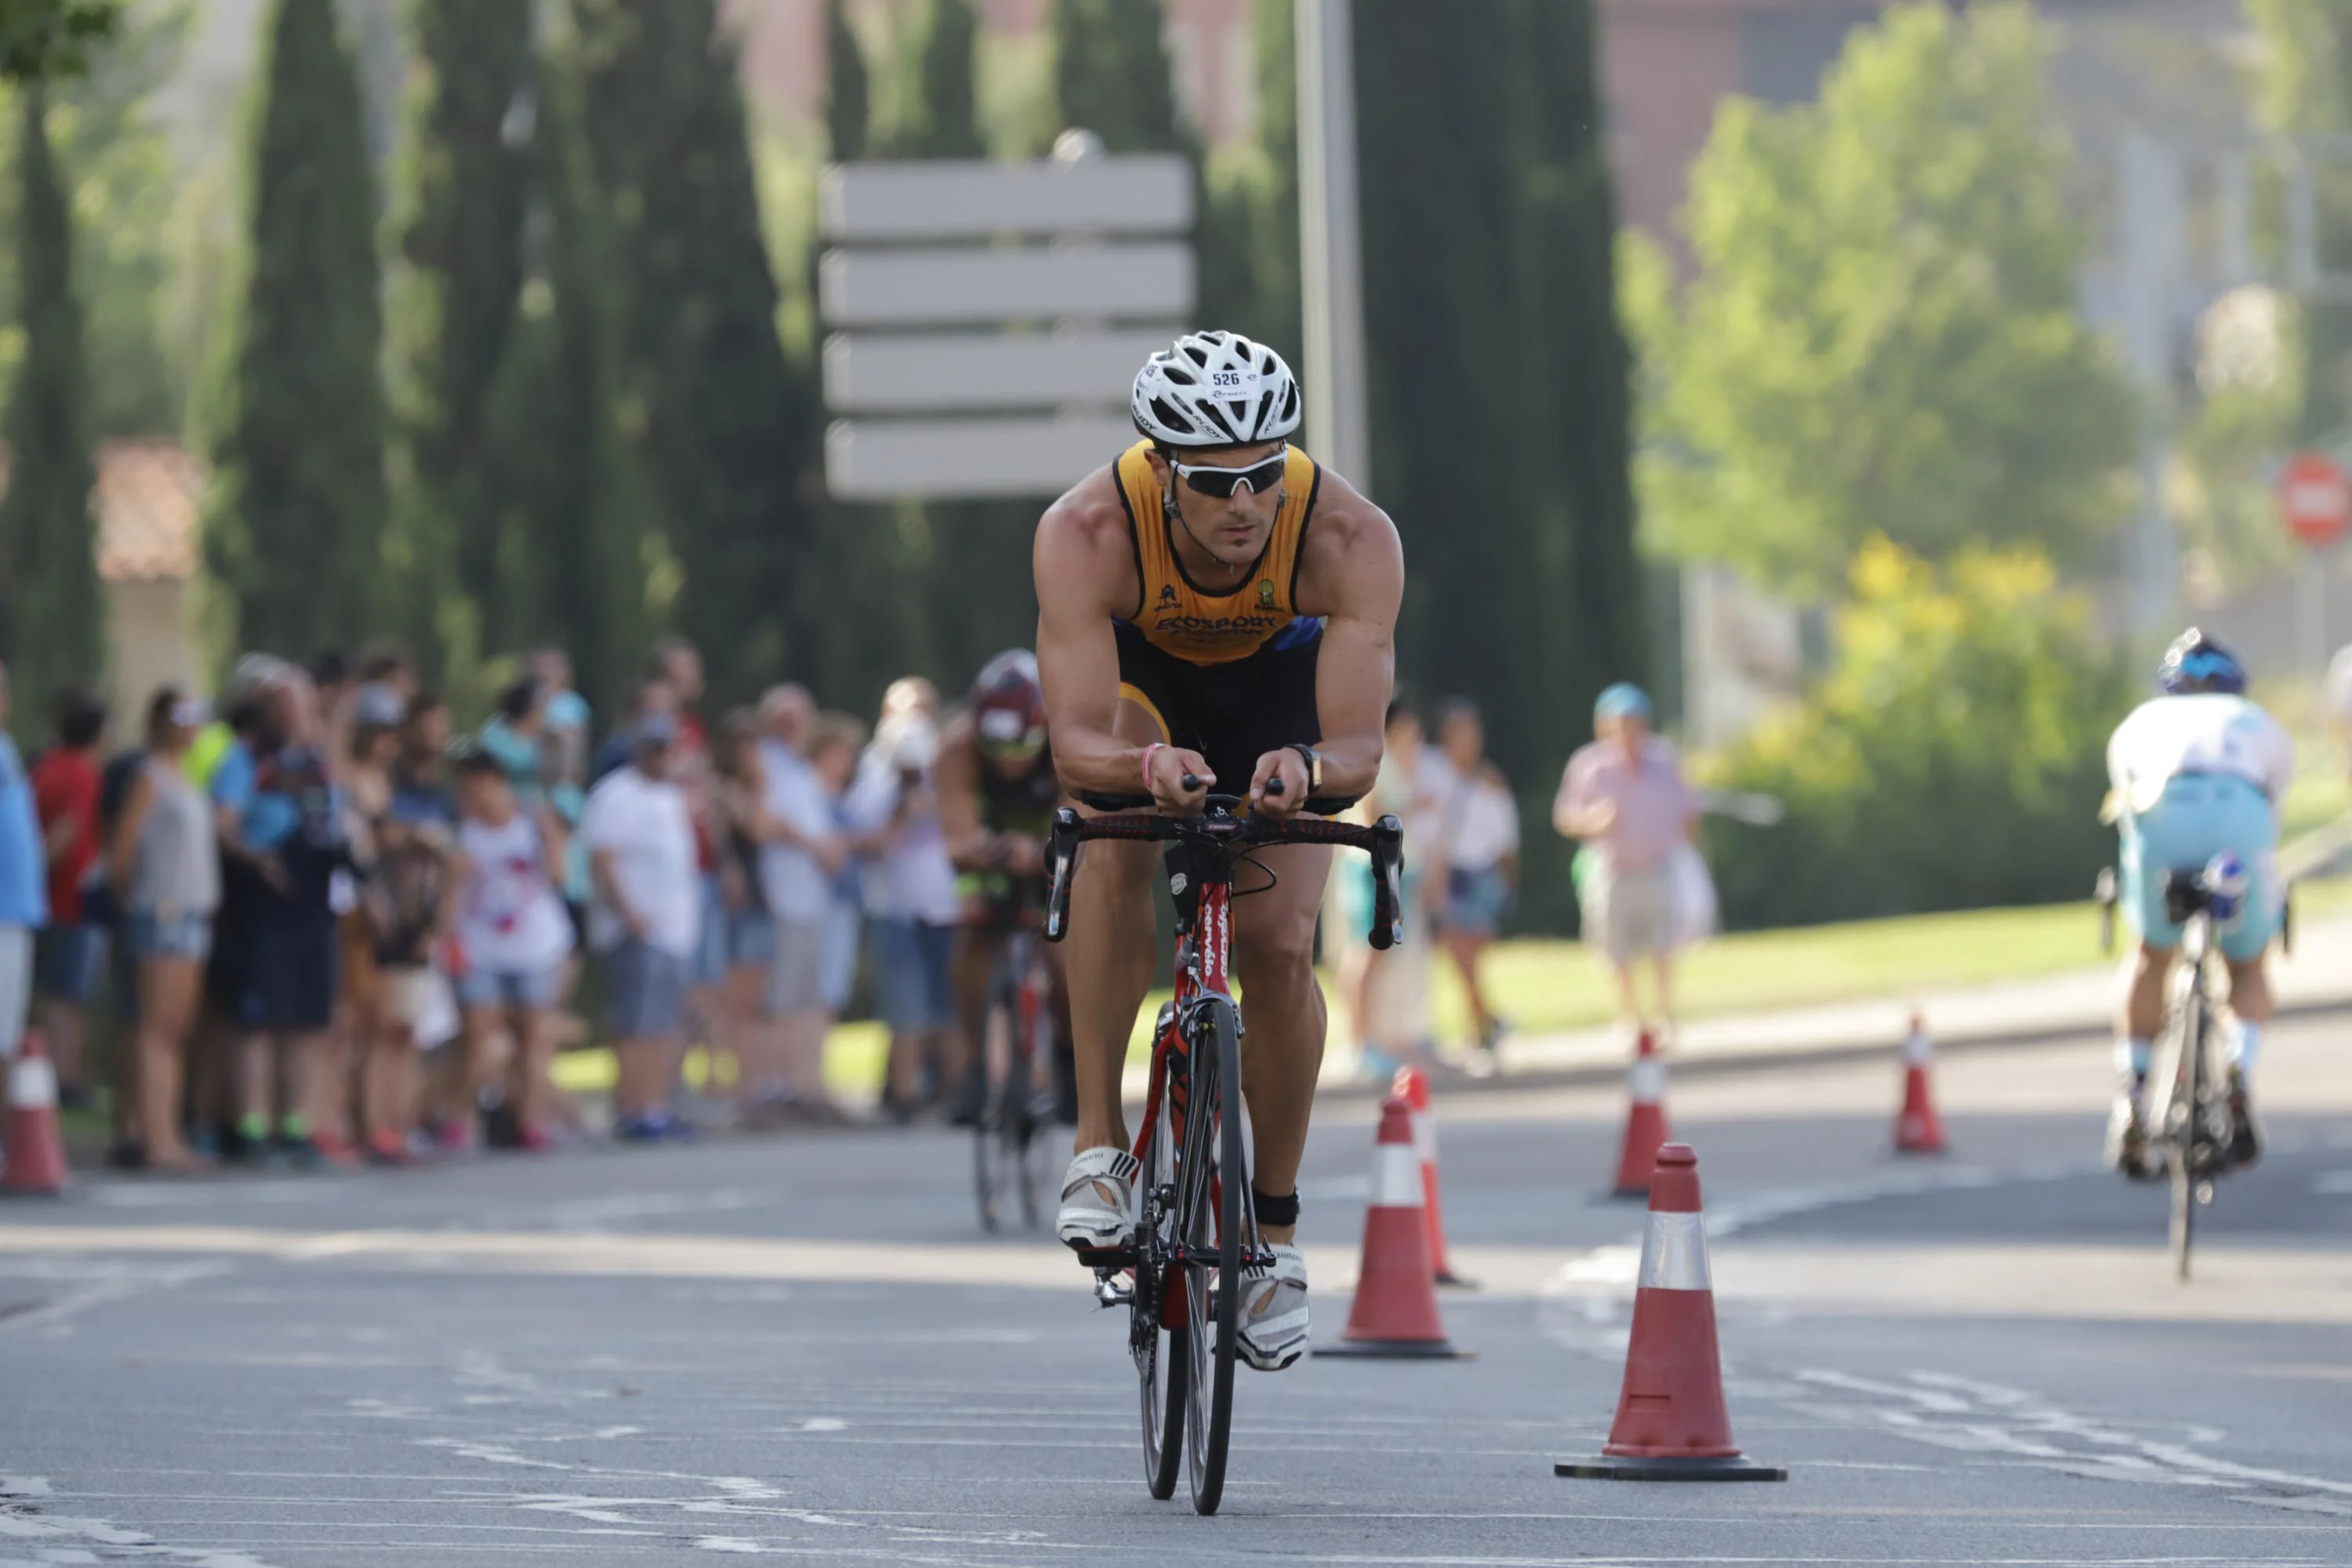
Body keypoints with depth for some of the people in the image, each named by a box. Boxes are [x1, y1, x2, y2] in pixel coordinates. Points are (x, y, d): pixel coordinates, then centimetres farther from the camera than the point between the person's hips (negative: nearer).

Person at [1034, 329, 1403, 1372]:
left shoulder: (1351, 540, -38)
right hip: (1140, 671, 0)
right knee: (1117, 841, -32)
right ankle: (1099, 1146, -21)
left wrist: (1311, 766, -65)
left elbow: (1359, 748, -42)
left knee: (1280, 950, -12)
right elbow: (1076, 744, -43)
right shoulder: (1086, 534, -39)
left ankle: (1275, 1231, 9)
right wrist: (1142, 763, -65)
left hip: (1281, 682, 0)